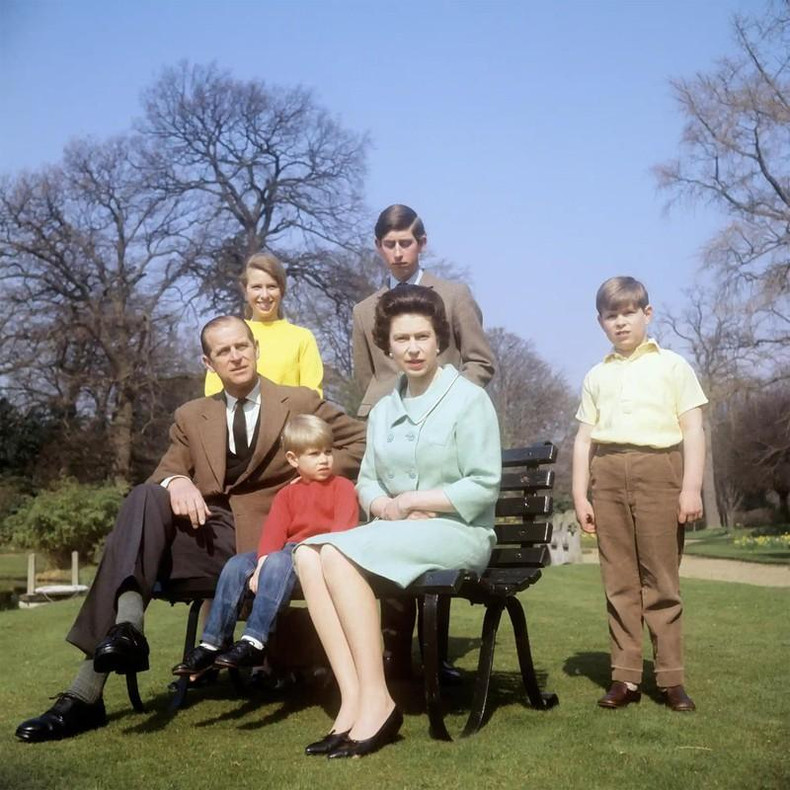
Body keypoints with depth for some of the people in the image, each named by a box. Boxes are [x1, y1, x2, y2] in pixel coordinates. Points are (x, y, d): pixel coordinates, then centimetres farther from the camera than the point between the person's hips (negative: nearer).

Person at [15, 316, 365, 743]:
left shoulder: (300, 402, 11)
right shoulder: (191, 416, 19)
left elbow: (360, 441, 12)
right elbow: (166, 471, 10)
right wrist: (176, 481, -16)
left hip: (264, 538, -3)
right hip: (207, 531, 3)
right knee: (144, 499, -29)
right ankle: (126, 627, -47)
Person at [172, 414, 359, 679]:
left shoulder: (342, 486, 7)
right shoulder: (286, 495, 20)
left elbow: (343, 529, -7)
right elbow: (273, 533, 4)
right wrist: (261, 565, -14)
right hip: (288, 550, 6)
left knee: (279, 562, -34)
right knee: (237, 564, -15)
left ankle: (254, 642, -38)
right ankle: (212, 644, -14)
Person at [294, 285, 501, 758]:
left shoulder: (469, 399, -3)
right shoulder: (384, 410, 18)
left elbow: (484, 487, -9)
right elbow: (367, 482, 17)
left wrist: (411, 500, -11)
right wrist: (384, 506, -6)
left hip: (458, 532, -6)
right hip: (397, 532, 7)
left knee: (340, 554, -28)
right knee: (309, 555, -20)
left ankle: (376, 701, -24)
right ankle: (353, 699, -25)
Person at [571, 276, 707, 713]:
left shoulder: (672, 366, 7)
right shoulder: (597, 375, 15)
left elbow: (693, 430, 2)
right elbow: (584, 437, 14)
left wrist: (691, 487, -8)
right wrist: (580, 494, 6)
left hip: (657, 469, -3)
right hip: (609, 473, 3)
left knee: (661, 579, -2)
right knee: (619, 581, 3)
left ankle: (671, 678, 6)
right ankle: (625, 676, 8)